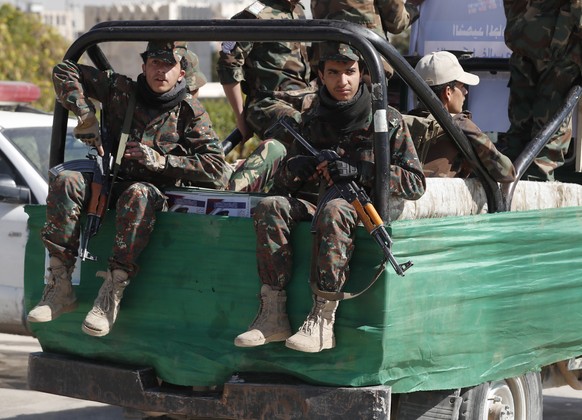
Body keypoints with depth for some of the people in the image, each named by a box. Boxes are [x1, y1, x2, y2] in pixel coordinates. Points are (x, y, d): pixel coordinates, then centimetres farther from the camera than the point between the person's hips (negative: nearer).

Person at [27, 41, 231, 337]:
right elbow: (64, 71, 11)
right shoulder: (121, 90, 6)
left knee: (138, 195, -38)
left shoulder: (190, 112, -1)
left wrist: (160, 160, -19)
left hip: (157, 192, -3)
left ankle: (112, 293, -42)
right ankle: (60, 289, -28)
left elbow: (217, 168, -12)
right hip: (110, 186, 3)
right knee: (65, 182, -25)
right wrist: (86, 118, -3)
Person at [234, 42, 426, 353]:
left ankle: (323, 321, -40)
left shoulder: (387, 121, 0)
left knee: (334, 211, -38)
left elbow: (415, 183, -7)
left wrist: (358, 172, -18)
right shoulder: (312, 120, 13)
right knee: (270, 206, -24)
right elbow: (282, 183, 15)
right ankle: (273, 315, -29)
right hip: (314, 204, 4)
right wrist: (295, 168, -11)